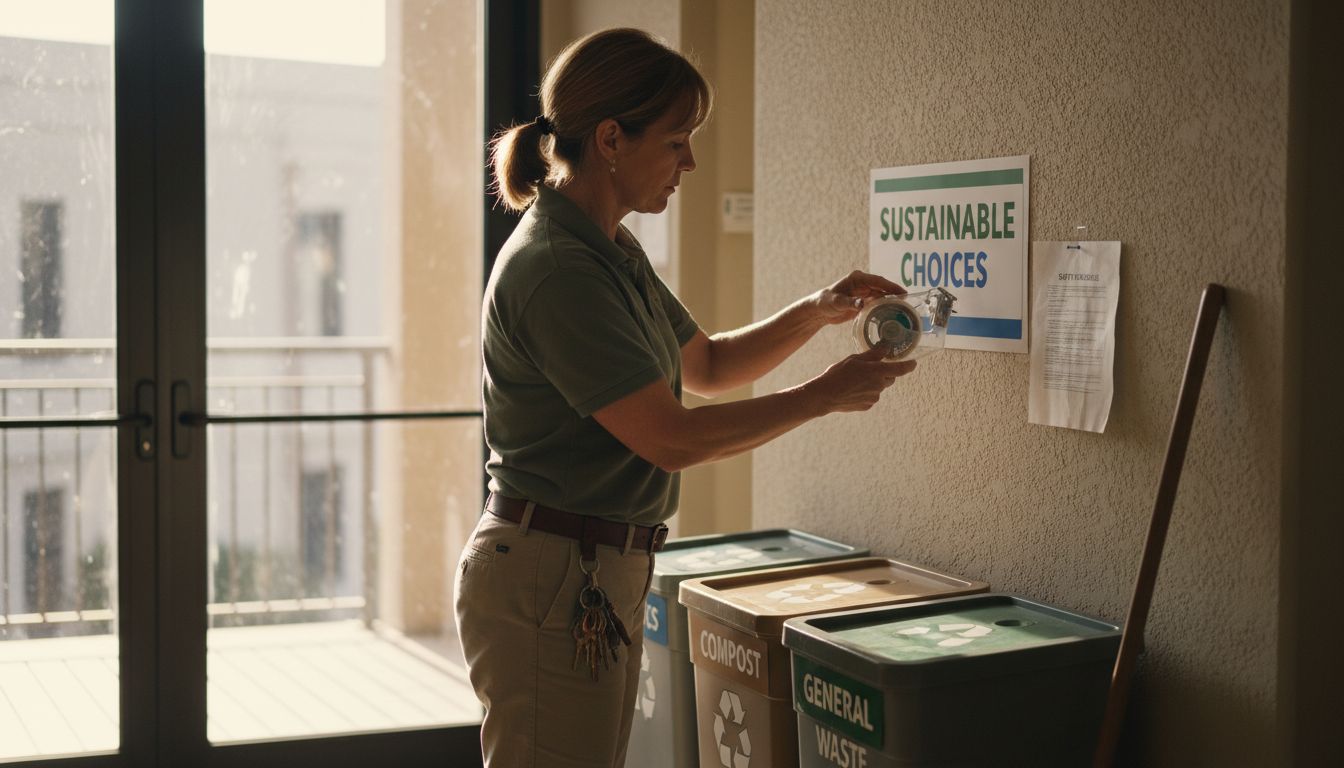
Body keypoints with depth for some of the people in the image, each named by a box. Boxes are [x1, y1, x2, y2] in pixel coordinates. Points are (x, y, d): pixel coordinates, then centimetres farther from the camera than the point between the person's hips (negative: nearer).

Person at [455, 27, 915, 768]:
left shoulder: (615, 254, 11)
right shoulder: (556, 269, -21)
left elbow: (706, 364, 22)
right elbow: (671, 438, -23)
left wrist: (817, 310, 8)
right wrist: (823, 395, -13)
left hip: (602, 571, 10)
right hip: (549, 575, -10)